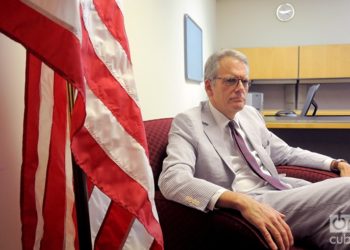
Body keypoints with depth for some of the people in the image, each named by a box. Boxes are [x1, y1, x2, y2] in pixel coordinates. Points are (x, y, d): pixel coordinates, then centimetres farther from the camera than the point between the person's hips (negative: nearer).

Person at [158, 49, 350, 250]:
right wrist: (241, 201, -32)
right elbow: (173, 179, -21)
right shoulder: (188, 122, -5)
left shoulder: (251, 114, 16)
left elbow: (286, 153, 27)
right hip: (244, 209, -6)